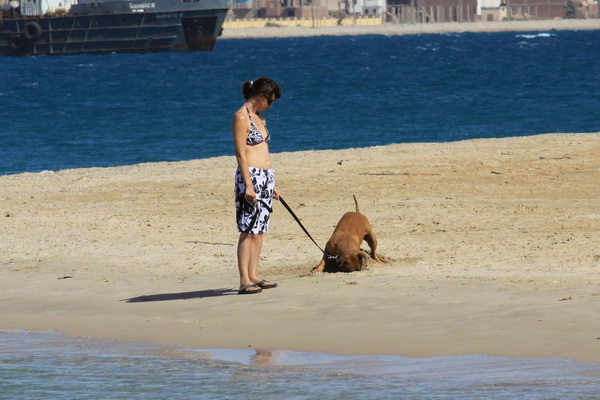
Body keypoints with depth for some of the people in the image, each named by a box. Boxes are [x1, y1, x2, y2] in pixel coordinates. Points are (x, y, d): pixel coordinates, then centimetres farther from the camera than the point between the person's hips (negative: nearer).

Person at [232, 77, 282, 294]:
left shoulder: (259, 118, 18)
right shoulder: (241, 117, -9)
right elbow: (241, 154, -14)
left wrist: (272, 185, 21)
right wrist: (248, 185, -20)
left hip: (266, 176, 9)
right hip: (250, 176, -9)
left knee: (259, 229, 8)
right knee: (248, 230, -10)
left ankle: (253, 276, 11)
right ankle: (244, 281, -11)